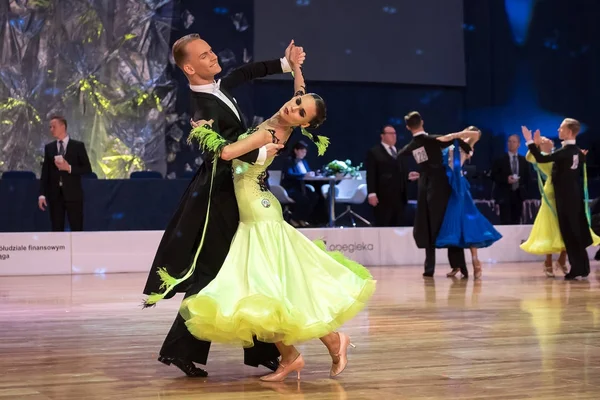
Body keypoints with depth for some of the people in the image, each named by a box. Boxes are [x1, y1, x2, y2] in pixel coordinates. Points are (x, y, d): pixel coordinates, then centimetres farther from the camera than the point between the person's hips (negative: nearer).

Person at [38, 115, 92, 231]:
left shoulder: (78, 146, 1)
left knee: (77, 230, -3)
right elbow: (45, 172, 7)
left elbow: (87, 169, -1)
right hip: (54, 194, 3)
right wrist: (42, 194, -1)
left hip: (73, 194, -3)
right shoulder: (49, 147, 10)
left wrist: (69, 168, -15)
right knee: (57, 230, 3)